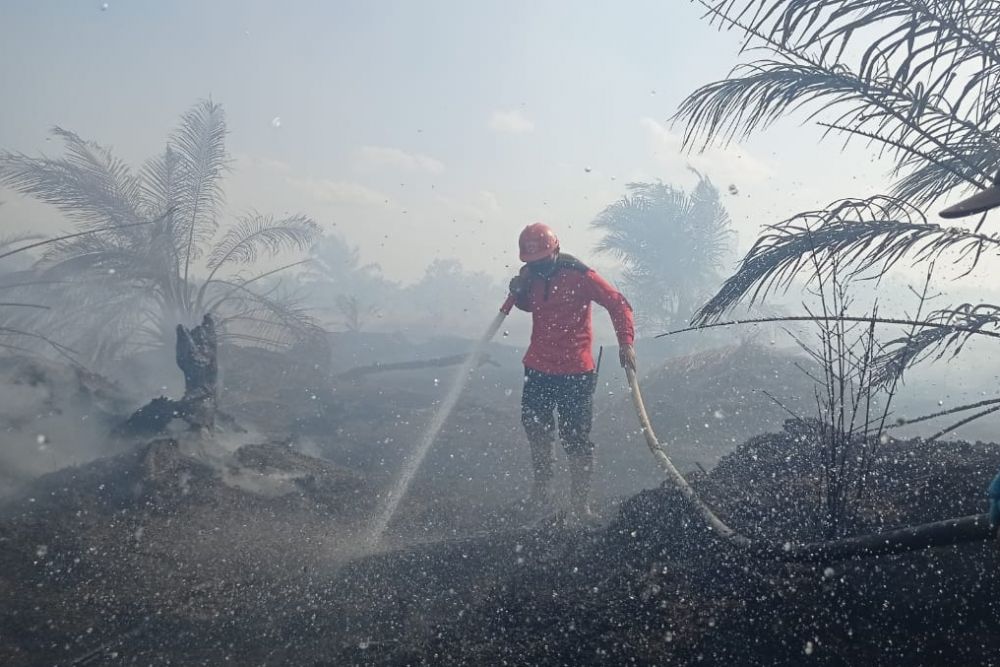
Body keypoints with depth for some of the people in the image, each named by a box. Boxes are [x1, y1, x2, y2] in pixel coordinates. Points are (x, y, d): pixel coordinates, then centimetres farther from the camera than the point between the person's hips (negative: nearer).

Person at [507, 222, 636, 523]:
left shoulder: (579, 275, -15)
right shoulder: (530, 274, 2)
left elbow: (618, 304, -13)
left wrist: (626, 342, -26)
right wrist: (517, 292, -1)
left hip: (576, 372, -6)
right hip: (538, 368, 6)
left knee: (577, 439, -1)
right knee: (534, 425, 19)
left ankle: (580, 503, 11)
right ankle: (542, 483, 40)